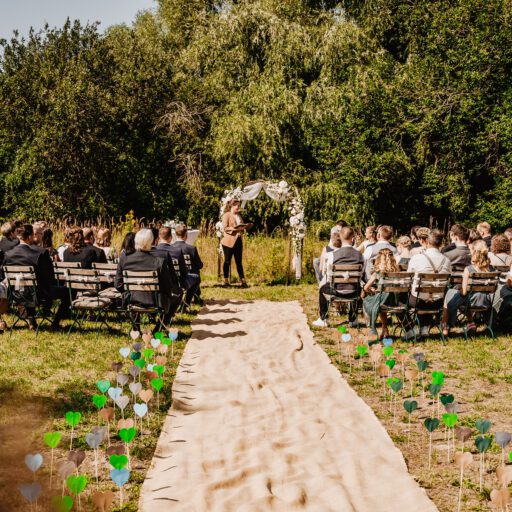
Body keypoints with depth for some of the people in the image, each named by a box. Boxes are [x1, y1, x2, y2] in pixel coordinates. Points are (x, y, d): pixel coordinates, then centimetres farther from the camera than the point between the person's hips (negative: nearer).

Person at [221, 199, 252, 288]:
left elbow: (242, 226, 25)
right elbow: (225, 228, -13)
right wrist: (235, 229, -24)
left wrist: (246, 226, 3)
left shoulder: (238, 216, 18)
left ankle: (243, 281, 4)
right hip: (228, 241, -6)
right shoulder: (226, 215, -4)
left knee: (239, 262, 6)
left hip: (238, 240, 6)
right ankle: (226, 281, 8)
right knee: (227, 261, 1)